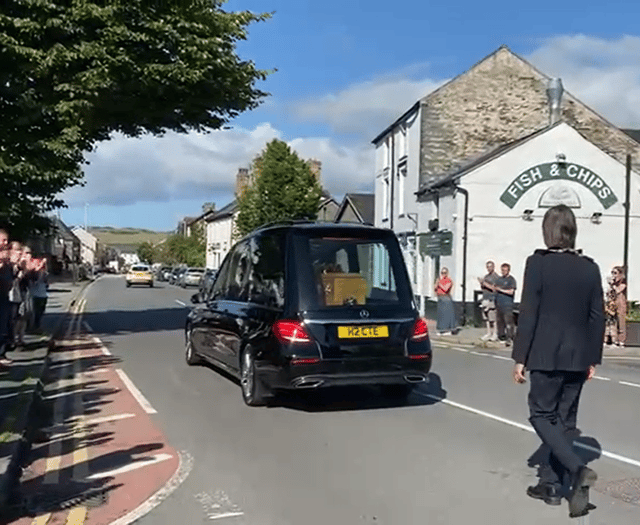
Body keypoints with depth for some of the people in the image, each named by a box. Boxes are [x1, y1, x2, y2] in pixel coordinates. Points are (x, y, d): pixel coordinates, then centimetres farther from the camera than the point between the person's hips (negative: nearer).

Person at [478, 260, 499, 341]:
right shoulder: (486, 276, 18)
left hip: (492, 299, -8)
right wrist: (481, 283, 2)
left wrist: (484, 283, -17)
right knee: (486, 316, 8)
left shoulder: (495, 277, -8)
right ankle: (489, 333, 15)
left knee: (492, 317, -7)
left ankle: (495, 334, -1)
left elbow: (494, 288, -15)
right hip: (485, 298, 8)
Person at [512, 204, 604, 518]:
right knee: (564, 420, 13)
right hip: (578, 357, 5)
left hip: (546, 355, -5)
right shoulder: (590, 268, 3)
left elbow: (528, 315, -13)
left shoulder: (538, 263, -11)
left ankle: (577, 470, -12)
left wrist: (520, 358, -6)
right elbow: (597, 317, 6)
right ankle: (551, 484, 20)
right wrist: (593, 358, 14)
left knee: (542, 415, 7)